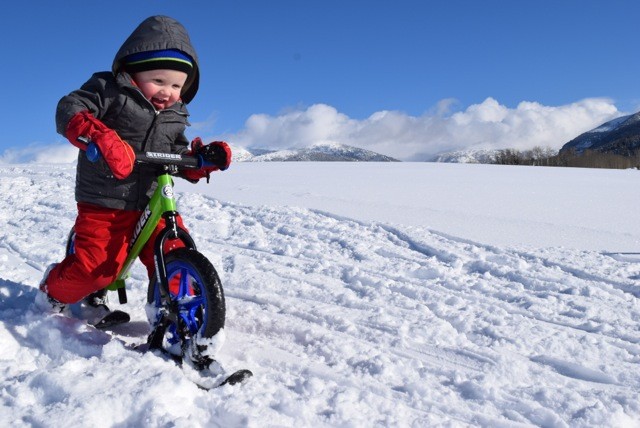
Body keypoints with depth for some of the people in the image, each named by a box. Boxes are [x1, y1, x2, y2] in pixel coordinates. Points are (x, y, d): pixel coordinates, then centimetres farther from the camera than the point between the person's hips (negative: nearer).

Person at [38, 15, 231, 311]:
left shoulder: (175, 117, 13)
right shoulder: (108, 90, -6)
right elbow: (69, 111, -18)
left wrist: (205, 158, -6)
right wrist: (102, 137, -38)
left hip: (154, 203, 5)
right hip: (105, 203, -5)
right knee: (96, 265, -5)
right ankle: (54, 292, 28)